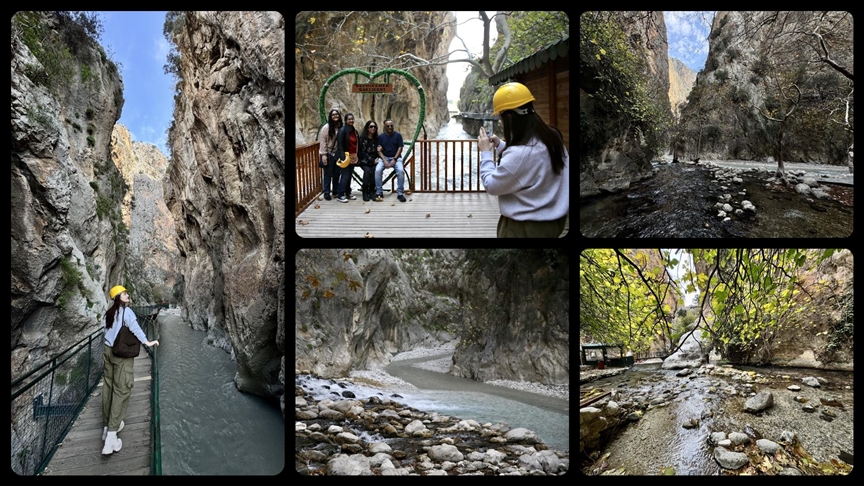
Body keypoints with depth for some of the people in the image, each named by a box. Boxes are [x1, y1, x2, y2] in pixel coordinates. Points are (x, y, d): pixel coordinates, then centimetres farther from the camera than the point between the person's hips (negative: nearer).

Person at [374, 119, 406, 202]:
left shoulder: (398, 135, 1)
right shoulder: (381, 136, 5)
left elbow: (400, 148, -2)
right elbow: (379, 150, 2)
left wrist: (394, 159, -14)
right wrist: (384, 160, -13)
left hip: (396, 157, -1)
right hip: (384, 157, 1)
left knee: (401, 171, -30)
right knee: (377, 170, -27)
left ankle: (400, 193, -21)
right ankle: (379, 193, -18)